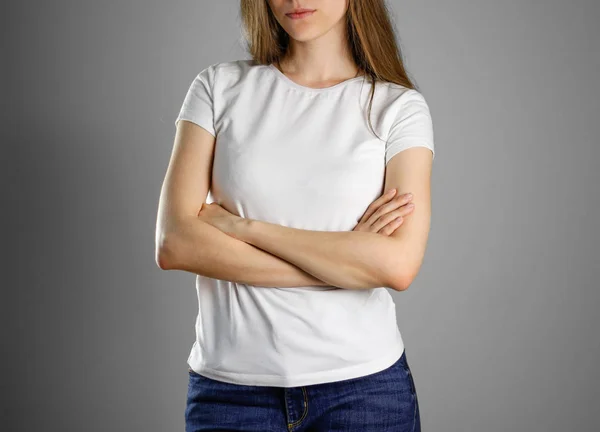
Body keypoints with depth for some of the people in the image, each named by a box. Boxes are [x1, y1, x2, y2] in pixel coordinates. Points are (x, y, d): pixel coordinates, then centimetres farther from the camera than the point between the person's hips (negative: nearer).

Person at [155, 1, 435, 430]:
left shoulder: (400, 106, -1)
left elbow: (398, 264, -14)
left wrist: (244, 226, -12)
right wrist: (345, 261, -12)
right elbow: (174, 243, -9)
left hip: (364, 384, 0)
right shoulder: (220, 86, 2)